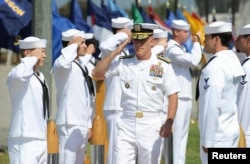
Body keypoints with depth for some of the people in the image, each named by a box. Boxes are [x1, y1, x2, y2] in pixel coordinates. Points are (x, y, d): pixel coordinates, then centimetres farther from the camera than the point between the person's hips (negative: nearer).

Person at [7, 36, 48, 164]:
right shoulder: (16, 74, -11)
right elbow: (19, 75, -38)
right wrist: (33, 58, -21)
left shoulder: (40, 76, 18)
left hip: (41, 139, 9)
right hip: (25, 140, -9)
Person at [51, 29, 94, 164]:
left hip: (83, 124, 9)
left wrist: (89, 124, 19)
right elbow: (63, 63, -37)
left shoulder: (82, 65, 18)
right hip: (69, 124, -9)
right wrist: (73, 45, -19)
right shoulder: (61, 66, -9)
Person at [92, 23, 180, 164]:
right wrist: (116, 52, -4)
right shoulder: (123, 63, 6)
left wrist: (169, 123, -14)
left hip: (151, 125, -2)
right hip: (126, 124, 2)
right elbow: (97, 73, 2)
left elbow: (173, 96, -3)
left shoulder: (163, 66, -2)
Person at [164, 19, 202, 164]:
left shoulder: (180, 48, 17)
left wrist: (199, 45, 9)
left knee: (182, 135, 13)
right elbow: (194, 60, -24)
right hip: (177, 99, -10)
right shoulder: (172, 49, -15)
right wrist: (196, 43, -10)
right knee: (177, 135, -8)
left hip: (185, 98, 10)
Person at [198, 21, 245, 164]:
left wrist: (207, 140, -16)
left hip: (218, 136, -9)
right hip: (232, 131, 9)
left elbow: (211, 106, -20)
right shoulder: (233, 60, 9)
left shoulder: (215, 67, -17)